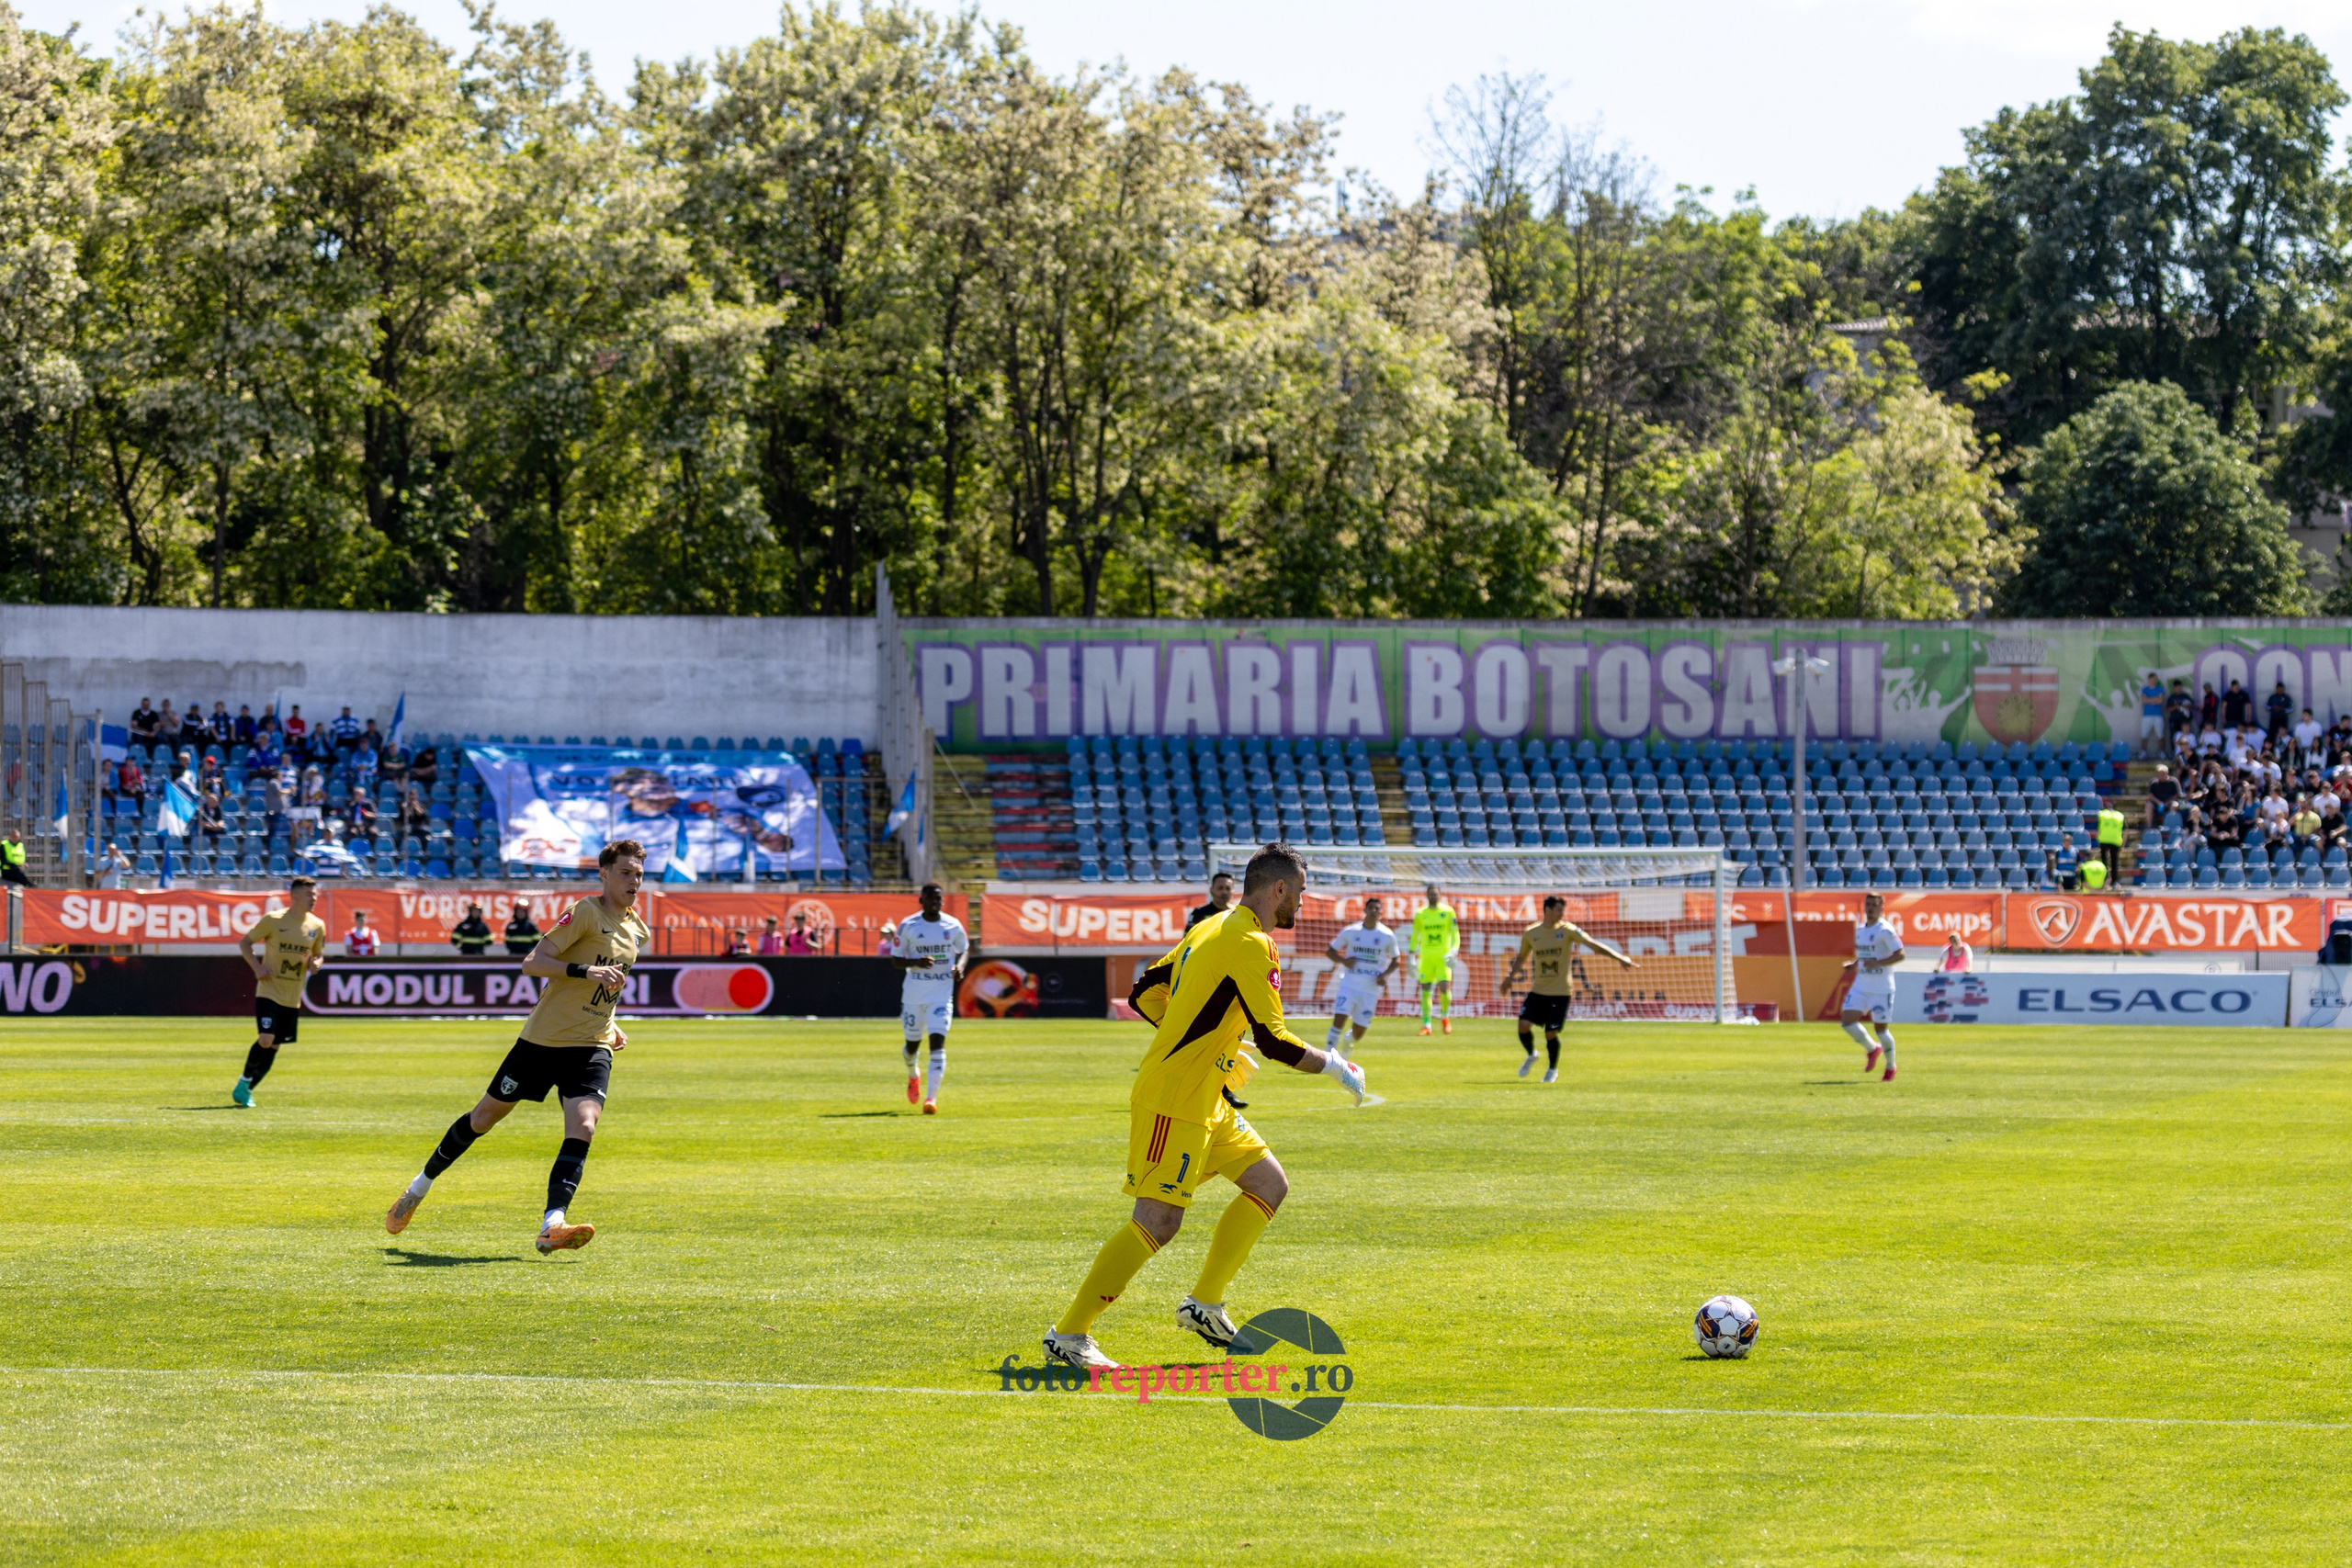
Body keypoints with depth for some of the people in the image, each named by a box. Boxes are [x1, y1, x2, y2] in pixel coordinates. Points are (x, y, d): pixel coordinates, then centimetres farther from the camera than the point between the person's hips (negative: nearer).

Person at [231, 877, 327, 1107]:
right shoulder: (273, 920, -9)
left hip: (293, 997, 5)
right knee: (265, 1039, -19)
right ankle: (244, 1081, 3)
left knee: (274, 1045, 6)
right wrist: (257, 968, -13)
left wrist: (316, 963, -5)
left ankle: (247, 1089, 20)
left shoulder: (317, 926, 4)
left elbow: (319, 954, 19)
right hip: (269, 991, -5)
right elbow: (244, 943, 1)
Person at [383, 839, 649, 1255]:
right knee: (485, 1116, 7)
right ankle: (420, 1186, 29)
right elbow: (533, 963, -18)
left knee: (582, 1127, -20)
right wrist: (585, 970, -30)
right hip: (544, 1037, -5)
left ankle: (552, 1225, -30)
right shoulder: (587, 912, -11)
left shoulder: (637, 931, 12)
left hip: (592, 1048, 5)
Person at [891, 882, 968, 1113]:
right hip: (913, 995, 0)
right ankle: (913, 1077, 46)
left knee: (938, 1043, -15)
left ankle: (931, 1097, -17)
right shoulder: (908, 926, -4)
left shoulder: (953, 926, 0)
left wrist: (960, 966, -5)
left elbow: (964, 949, 17)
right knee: (913, 1043, 12)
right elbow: (895, 960, -1)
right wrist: (916, 962, -20)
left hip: (942, 994, 0)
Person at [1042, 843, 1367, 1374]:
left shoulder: (1210, 930, 14)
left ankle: (1205, 1304, 15)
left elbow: (1144, 995, 19)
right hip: (1173, 1100, -10)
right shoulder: (1250, 945, -15)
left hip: (1204, 1101, 10)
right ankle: (1068, 1335, -9)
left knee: (1270, 1185, 13)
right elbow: (1273, 1040, -20)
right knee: (1158, 1222, -12)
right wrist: (1334, 1066, -5)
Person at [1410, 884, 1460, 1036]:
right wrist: (1412, 957, 7)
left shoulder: (1448, 911, 3)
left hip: (1443, 958, -2)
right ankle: (1426, 1025, 4)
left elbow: (1456, 935, 2)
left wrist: (1453, 952, -13)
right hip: (1426, 959, 2)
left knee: (1444, 988, -14)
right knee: (1425, 990, -2)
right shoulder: (1420, 913, 7)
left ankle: (1446, 1016, 11)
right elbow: (1415, 936, 13)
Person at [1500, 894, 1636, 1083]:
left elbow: (1592, 944, -14)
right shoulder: (1530, 933, 2)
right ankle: (1531, 1055, 19)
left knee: (1551, 1033, -6)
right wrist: (1511, 977, 14)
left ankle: (1553, 1069, 20)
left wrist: (1619, 958, -23)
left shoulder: (1567, 931, -6)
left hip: (1561, 992, -2)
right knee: (1524, 1024, -12)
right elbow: (1521, 957, 20)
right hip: (1538, 991, 2)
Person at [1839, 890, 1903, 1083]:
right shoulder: (1860, 930, 13)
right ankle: (1872, 1049, 18)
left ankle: (1890, 1068, 19)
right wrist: (1854, 965, 7)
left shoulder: (1885, 930, -11)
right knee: (1847, 1020, -7)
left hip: (1881, 988, -7)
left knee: (1881, 1028, -1)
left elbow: (1900, 955, -16)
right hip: (1861, 985, 7)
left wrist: (1877, 963, -26)